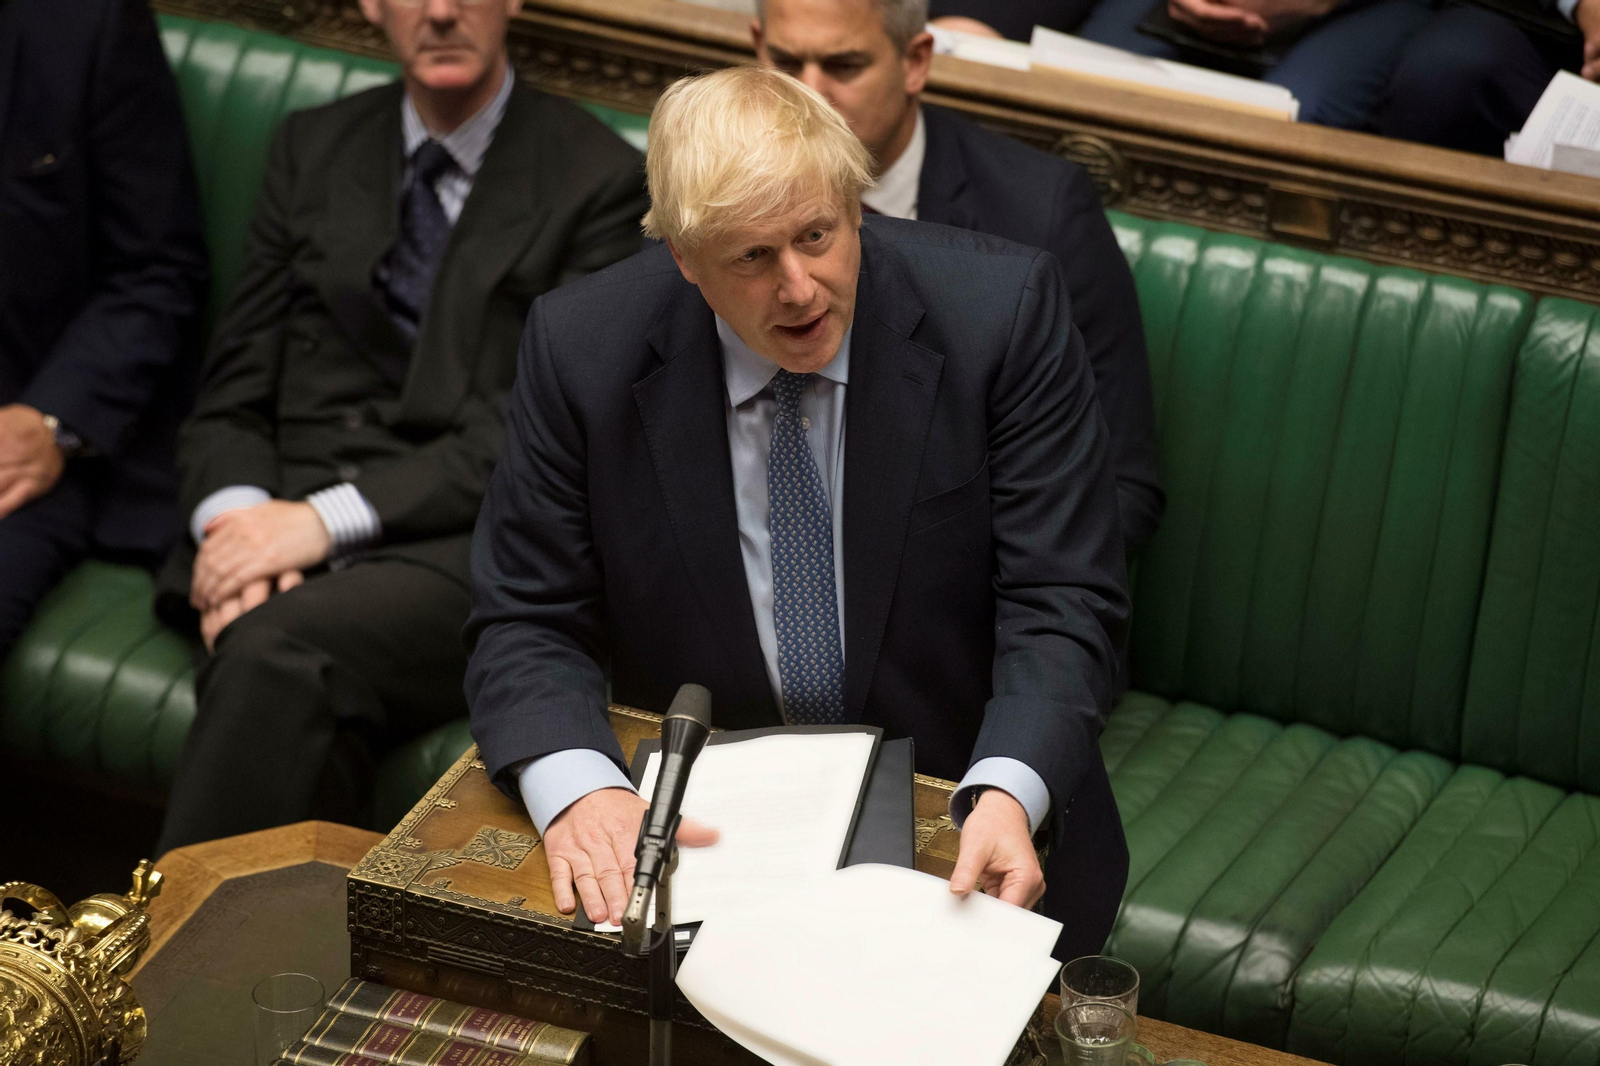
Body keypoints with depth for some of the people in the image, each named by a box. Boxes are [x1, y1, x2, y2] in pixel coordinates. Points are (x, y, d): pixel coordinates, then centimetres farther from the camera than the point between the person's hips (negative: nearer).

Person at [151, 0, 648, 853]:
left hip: (461, 542, -3)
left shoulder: (597, 180, 4)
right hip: (277, 522, 3)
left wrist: (330, 517, -16)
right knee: (292, 689, -32)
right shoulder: (311, 149, 20)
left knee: (279, 649, -33)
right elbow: (234, 392, 16)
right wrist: (235, 517, -8)